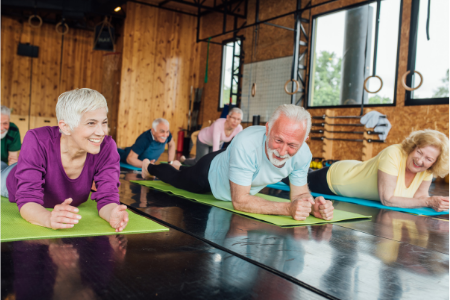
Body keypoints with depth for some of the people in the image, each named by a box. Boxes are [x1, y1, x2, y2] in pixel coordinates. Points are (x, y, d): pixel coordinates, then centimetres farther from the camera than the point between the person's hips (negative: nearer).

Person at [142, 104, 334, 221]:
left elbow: (300, 193, -21)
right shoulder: (246, 144, -50)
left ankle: (179, 166, 72)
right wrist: (287, 209, -57)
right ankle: (150, 167, 61)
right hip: (211, 172, -5)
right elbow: (239, 201, -46)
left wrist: (314, 206, -45)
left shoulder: (303, 154, -33)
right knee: (176, 178, 28)